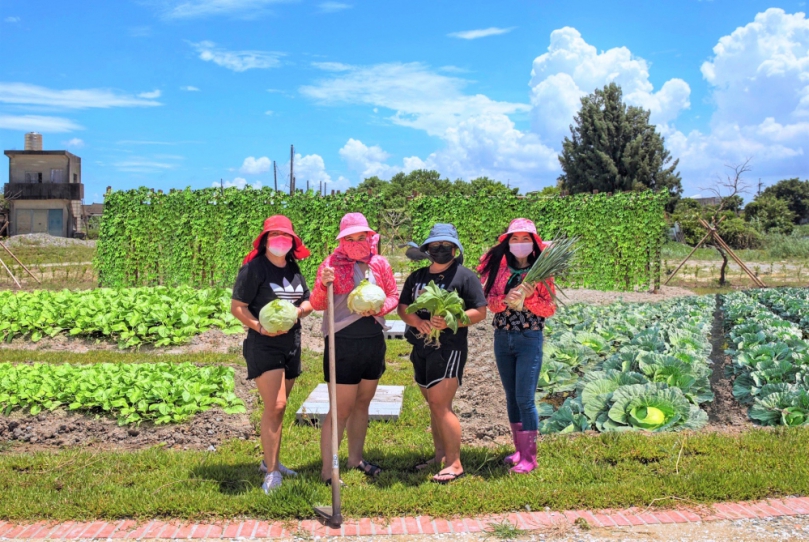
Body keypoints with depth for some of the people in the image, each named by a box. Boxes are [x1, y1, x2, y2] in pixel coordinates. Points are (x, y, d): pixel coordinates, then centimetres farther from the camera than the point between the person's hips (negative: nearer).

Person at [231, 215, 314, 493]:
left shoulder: (293, 268, 11)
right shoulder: (254, 268, -9)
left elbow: (308, 302, 15)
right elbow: (237, 307, -11)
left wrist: (297, 311, -7)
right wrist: (260, 327, -24)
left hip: (291, 345, 7)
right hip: (263, 345, -7)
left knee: (277, 407, 15)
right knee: (274, 406, -12)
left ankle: (270, 461, 29)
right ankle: (271, 472, -4)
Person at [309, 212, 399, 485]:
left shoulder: (380, 264, 4)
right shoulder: (332, 264, -7)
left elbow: (393, 295, 10)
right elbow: (317, 304, -9)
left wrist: (379, 307, -11)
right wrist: (323, 284, -29)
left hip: (374, 340, 5)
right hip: (343, 341, -5)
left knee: (363, 403, 17)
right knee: (342, 408, -4)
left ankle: (356, 458, 32)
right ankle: (327, 469, 5)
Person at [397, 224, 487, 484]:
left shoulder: (464, 276, -4)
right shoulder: (417, 276, 13)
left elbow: (480, 311, -9)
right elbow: (402, 307, 8)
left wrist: (450, 321, -22)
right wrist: (418, 321, -13)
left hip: (449, 348, -7)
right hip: (421, 348, 7)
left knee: (441, 406, -11)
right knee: (434, 405, 14)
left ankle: (455, 464, -2)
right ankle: (440, 456, 26)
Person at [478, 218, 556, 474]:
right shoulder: (500, 268, 5)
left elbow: (549, 310, -4)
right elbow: (490, 302, 1)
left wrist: (530, 297, -20)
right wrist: (506, 299, -19)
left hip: (529, 340, -4)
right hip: (502, 338, 4)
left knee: (525, 398, -6)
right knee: (511, 396, 12)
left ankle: (529, 456, 5)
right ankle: (519, 449, 24)